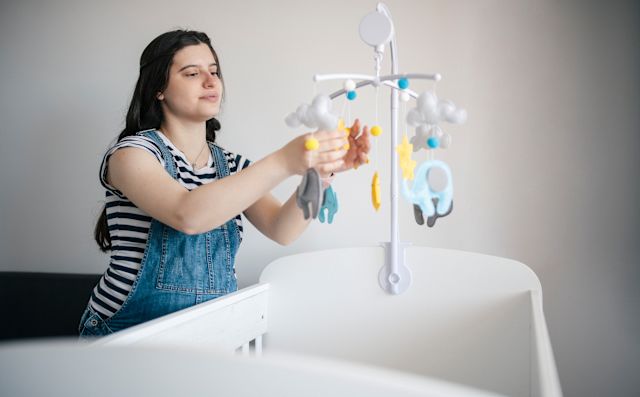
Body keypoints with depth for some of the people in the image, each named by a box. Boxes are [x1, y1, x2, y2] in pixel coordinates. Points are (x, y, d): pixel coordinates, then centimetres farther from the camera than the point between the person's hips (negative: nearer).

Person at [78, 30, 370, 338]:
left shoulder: (231, 165, 10)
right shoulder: (132, 152, -8)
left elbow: (281, 230, -7)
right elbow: (187, 214, -29)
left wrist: (321, 169, -24)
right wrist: (284, 162, -36)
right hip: (130, 330, -5)